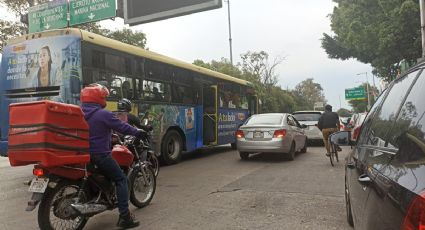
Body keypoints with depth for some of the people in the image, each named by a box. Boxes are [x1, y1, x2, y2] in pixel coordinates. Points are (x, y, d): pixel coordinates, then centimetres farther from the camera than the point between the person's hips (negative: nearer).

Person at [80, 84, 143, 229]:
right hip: (100, 155, -8)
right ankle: (124, 217, -6)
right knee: (121, 180, 0)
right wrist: (137, 132, 4)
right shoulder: (103, 114, -13)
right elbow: (122, 127, -11)